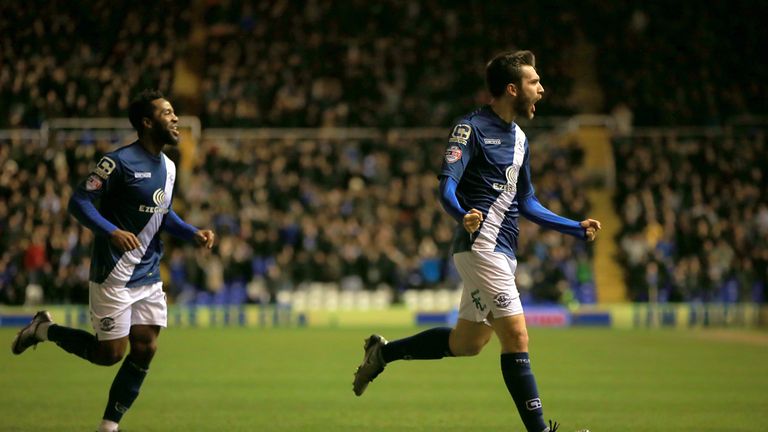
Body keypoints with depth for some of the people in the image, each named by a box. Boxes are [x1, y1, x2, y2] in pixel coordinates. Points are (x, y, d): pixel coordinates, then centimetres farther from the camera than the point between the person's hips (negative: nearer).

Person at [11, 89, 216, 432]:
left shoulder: (168, 167, 10)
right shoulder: (119, 162, -15)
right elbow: (79, 201, -16)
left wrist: (193, 233, 6)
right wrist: (112, 232, -30)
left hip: (149, 277, 7)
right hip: (113, 276, -7)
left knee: (145, 348, 1)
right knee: (111, 353, -3)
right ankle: (44, 330, 19)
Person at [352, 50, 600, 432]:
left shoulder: (519, 138, 17)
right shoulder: (471, 128, -9)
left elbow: (527, 203, 24)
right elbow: (446, 185, -19)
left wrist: (578, 228, 20)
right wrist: (463, 216, -40)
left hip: (502, 253, 9)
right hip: (481, 246, -9)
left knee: (465, 343, 15)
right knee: (516, 337, -13)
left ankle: (383, 352, 32)